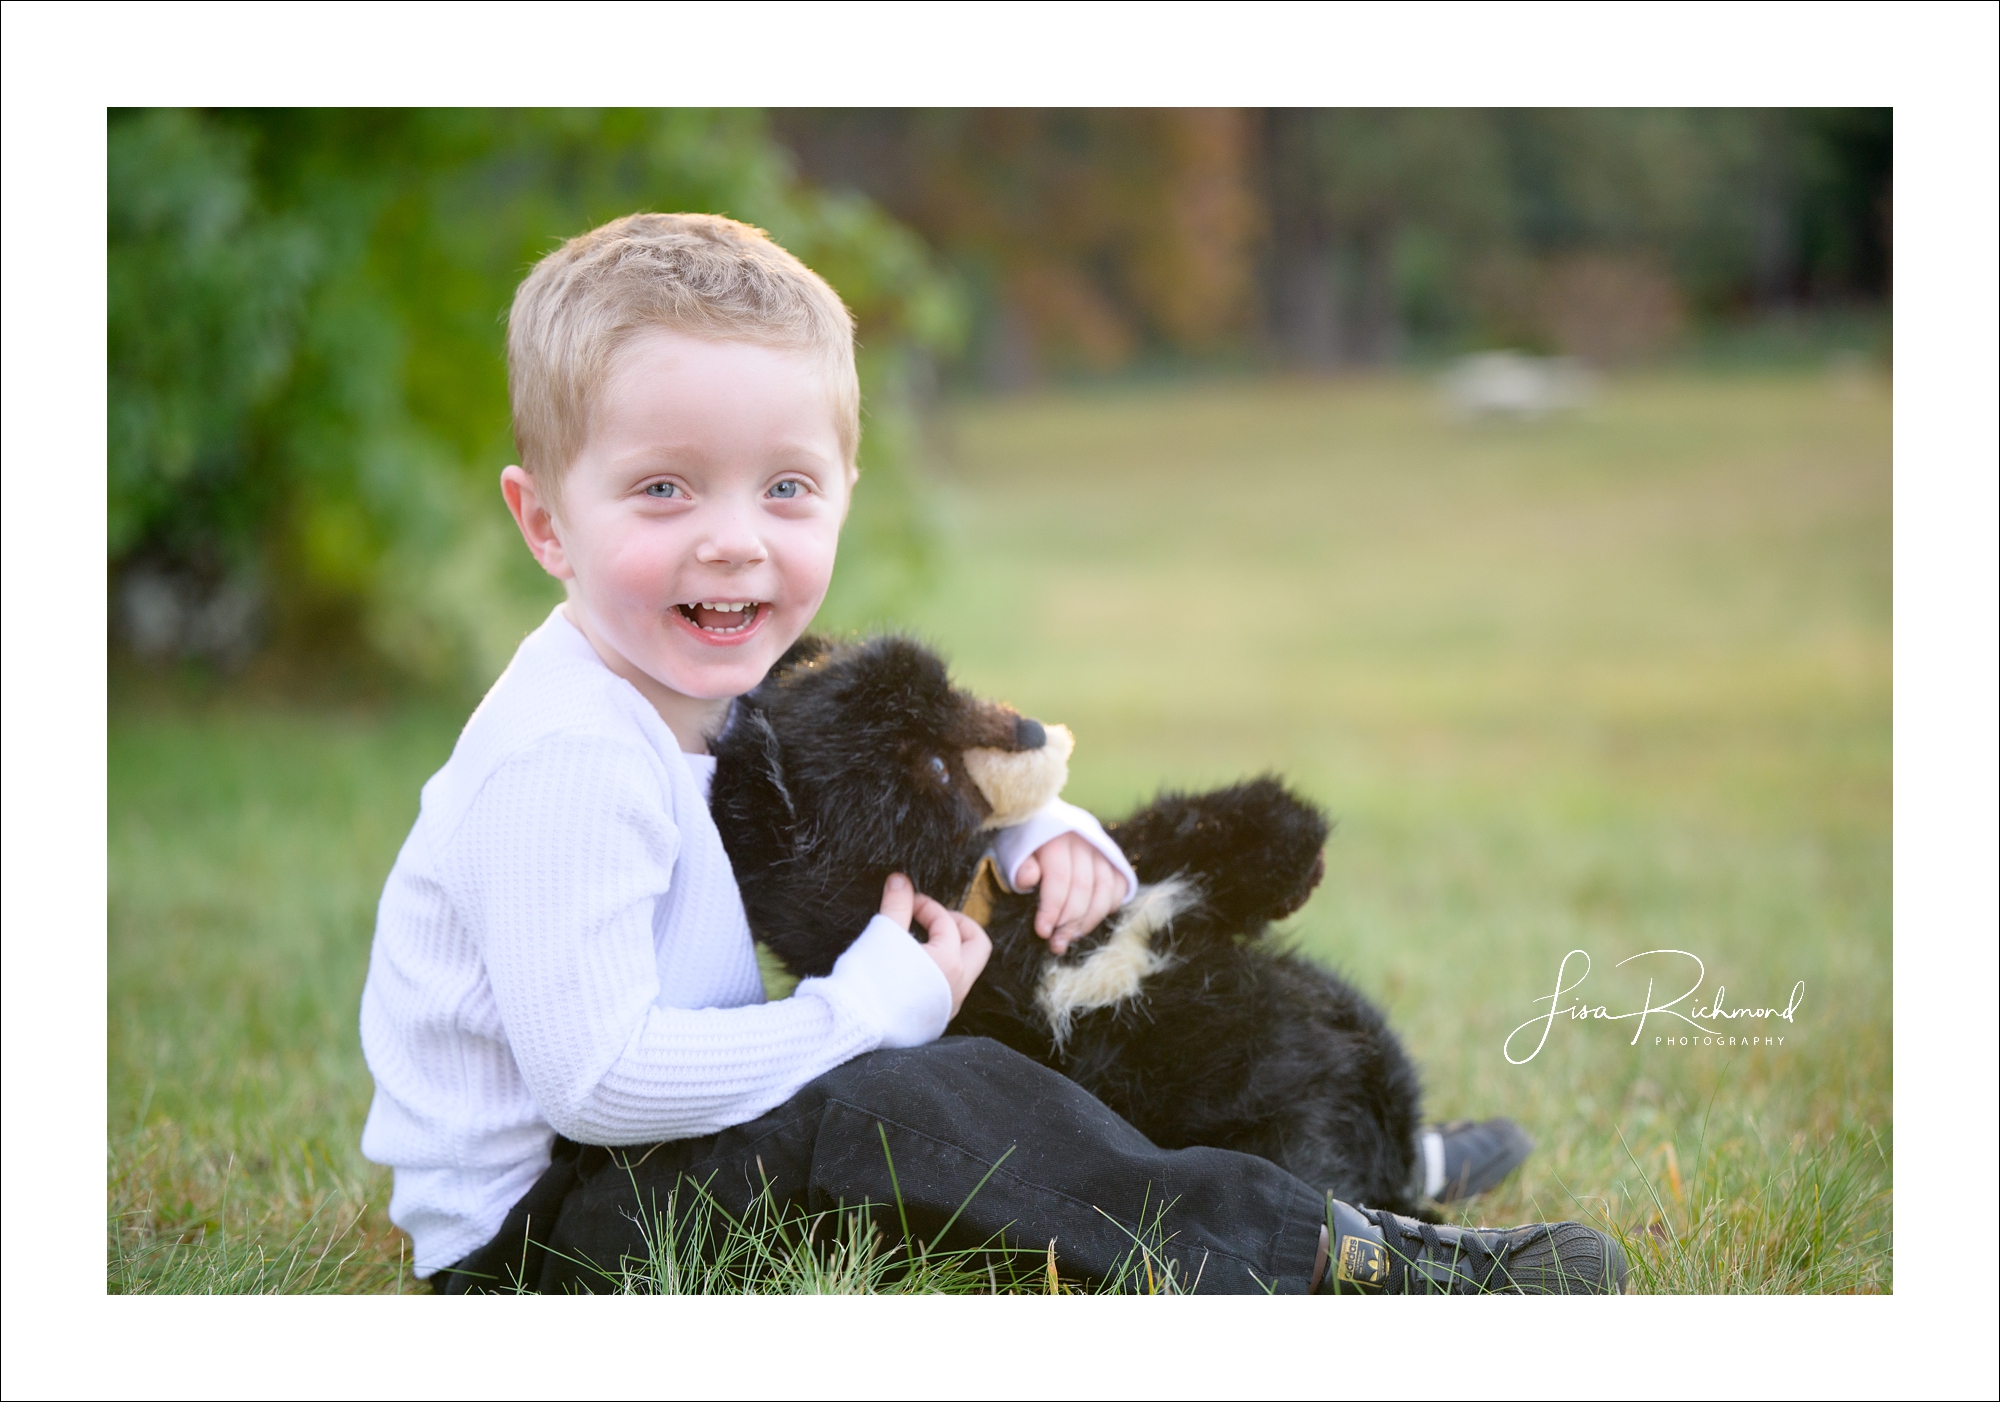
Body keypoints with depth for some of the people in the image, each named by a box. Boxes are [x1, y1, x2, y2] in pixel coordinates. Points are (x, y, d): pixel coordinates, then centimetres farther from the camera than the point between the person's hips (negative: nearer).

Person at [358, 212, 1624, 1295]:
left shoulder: (735, 690, 3)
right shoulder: (567, 757, -26)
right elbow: (594, 1078, -31)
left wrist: (1048, 833, 0)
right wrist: (868, 1011, -23)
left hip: (649, 1150, 10)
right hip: (528, 1222, -10)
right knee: (928, 1108, -24)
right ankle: (1323, 1262, -21)